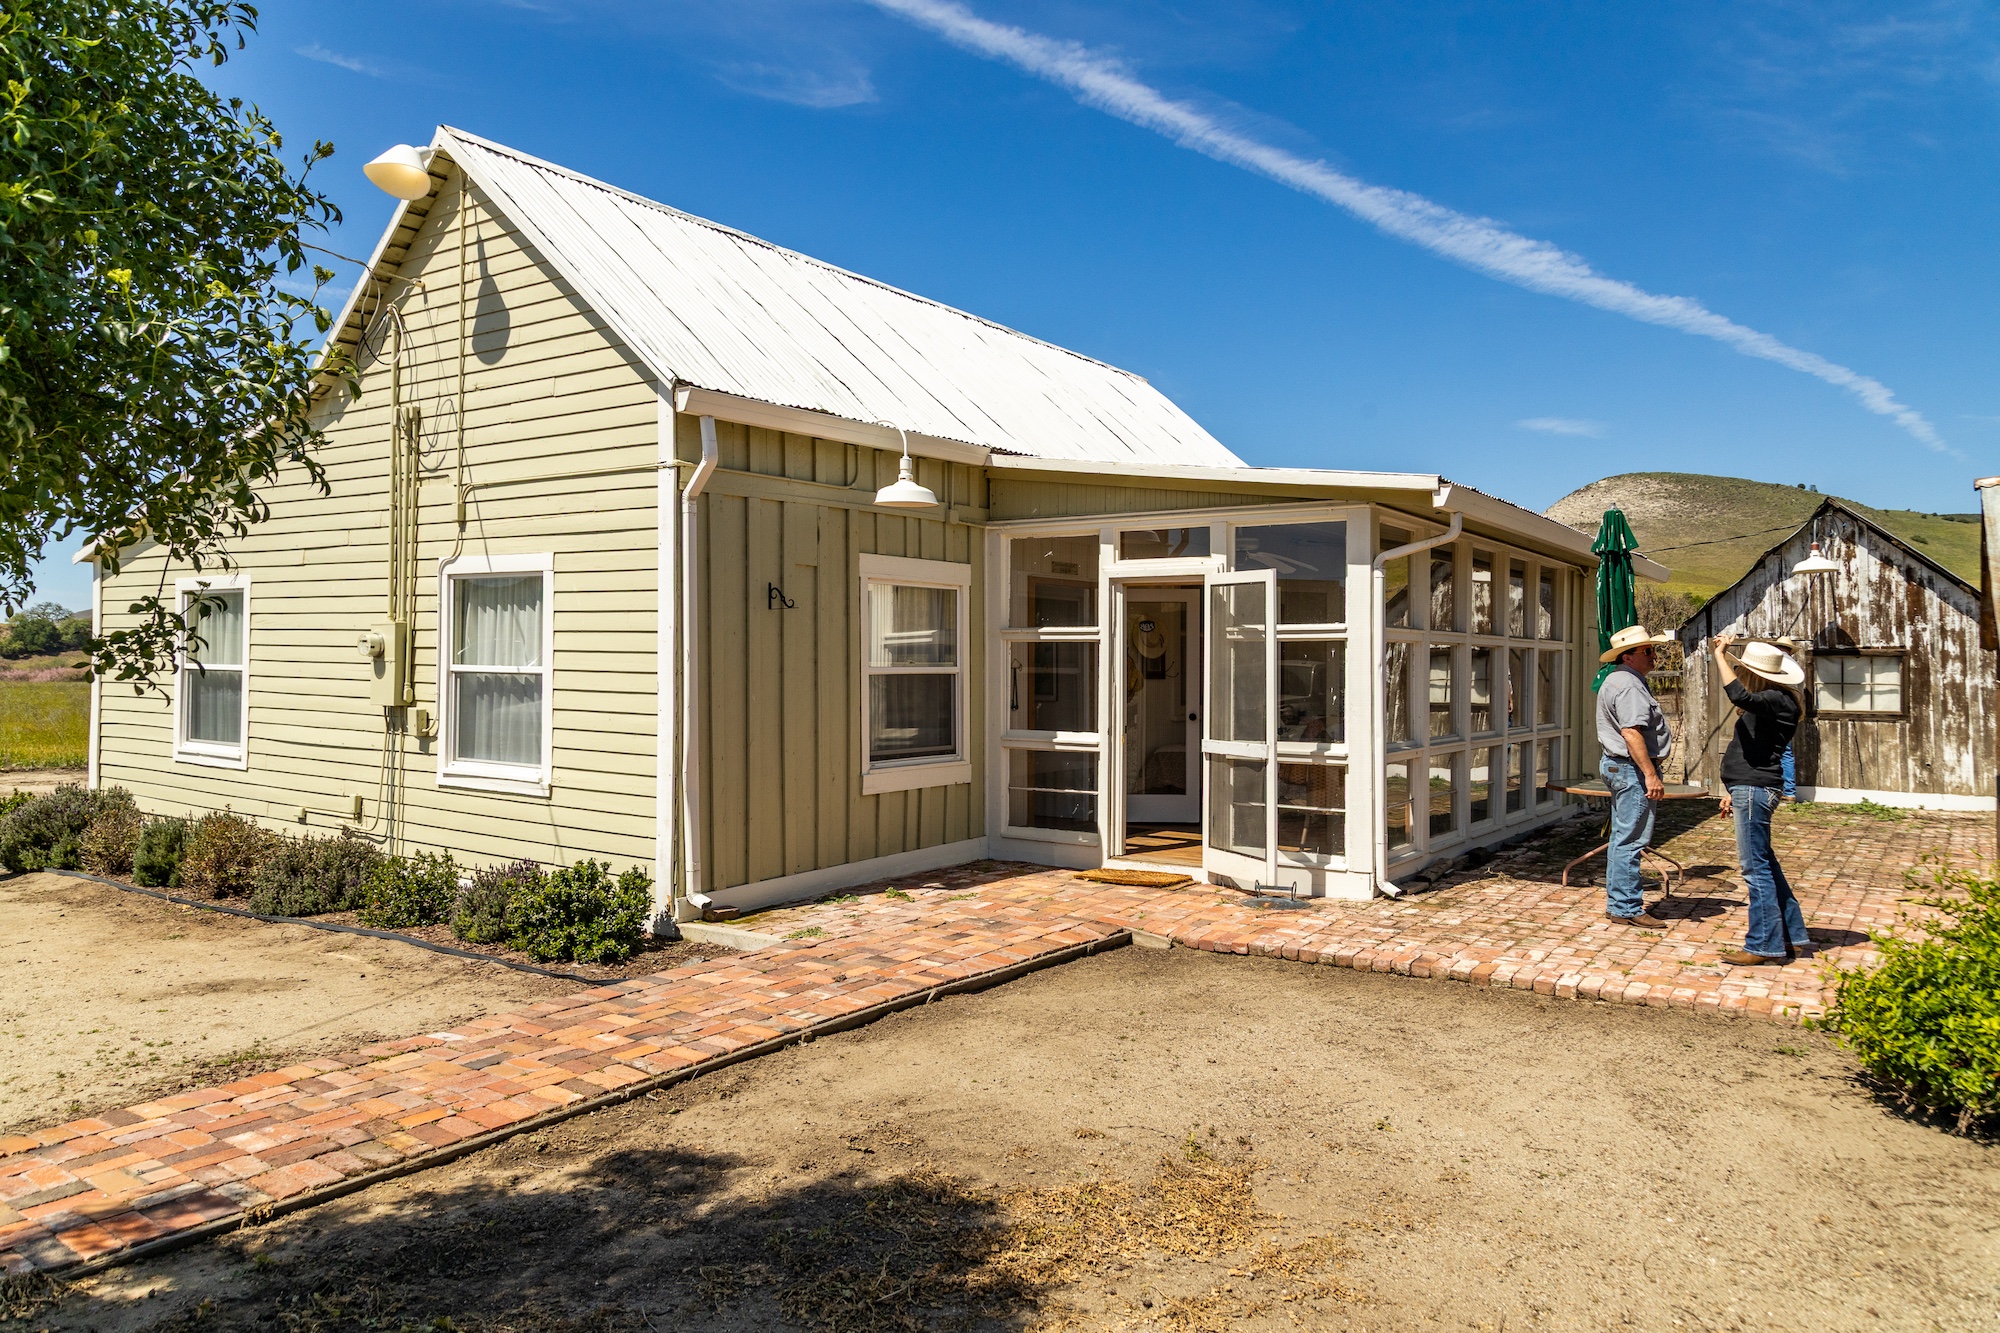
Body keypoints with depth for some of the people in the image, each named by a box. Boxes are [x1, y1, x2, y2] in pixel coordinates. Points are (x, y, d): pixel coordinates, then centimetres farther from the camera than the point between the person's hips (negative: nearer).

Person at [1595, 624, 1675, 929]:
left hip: (1619, 767, 12)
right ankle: (1626, 908, -5)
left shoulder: (1620, 681, 18)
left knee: (1622, 838, 15)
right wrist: (1651, 775, -26)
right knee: (1631, 839, -8)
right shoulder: (1629, 686, -17)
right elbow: (1632, 734, -25)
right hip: (1633, 769, -12)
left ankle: (1617, 901, 23)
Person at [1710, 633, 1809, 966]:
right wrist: (1734, 791, 24)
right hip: (1751, 789, 11)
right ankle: (1792, 936, 26)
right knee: (1764, 865, 17)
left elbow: (1739, 695, -35)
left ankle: (1764, 945, 0)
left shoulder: (1778, 701, -13)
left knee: (1756, 867, -6)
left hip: (1755, 790, -11)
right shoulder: (1770, 703, 18)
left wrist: (1720, 655, -26)